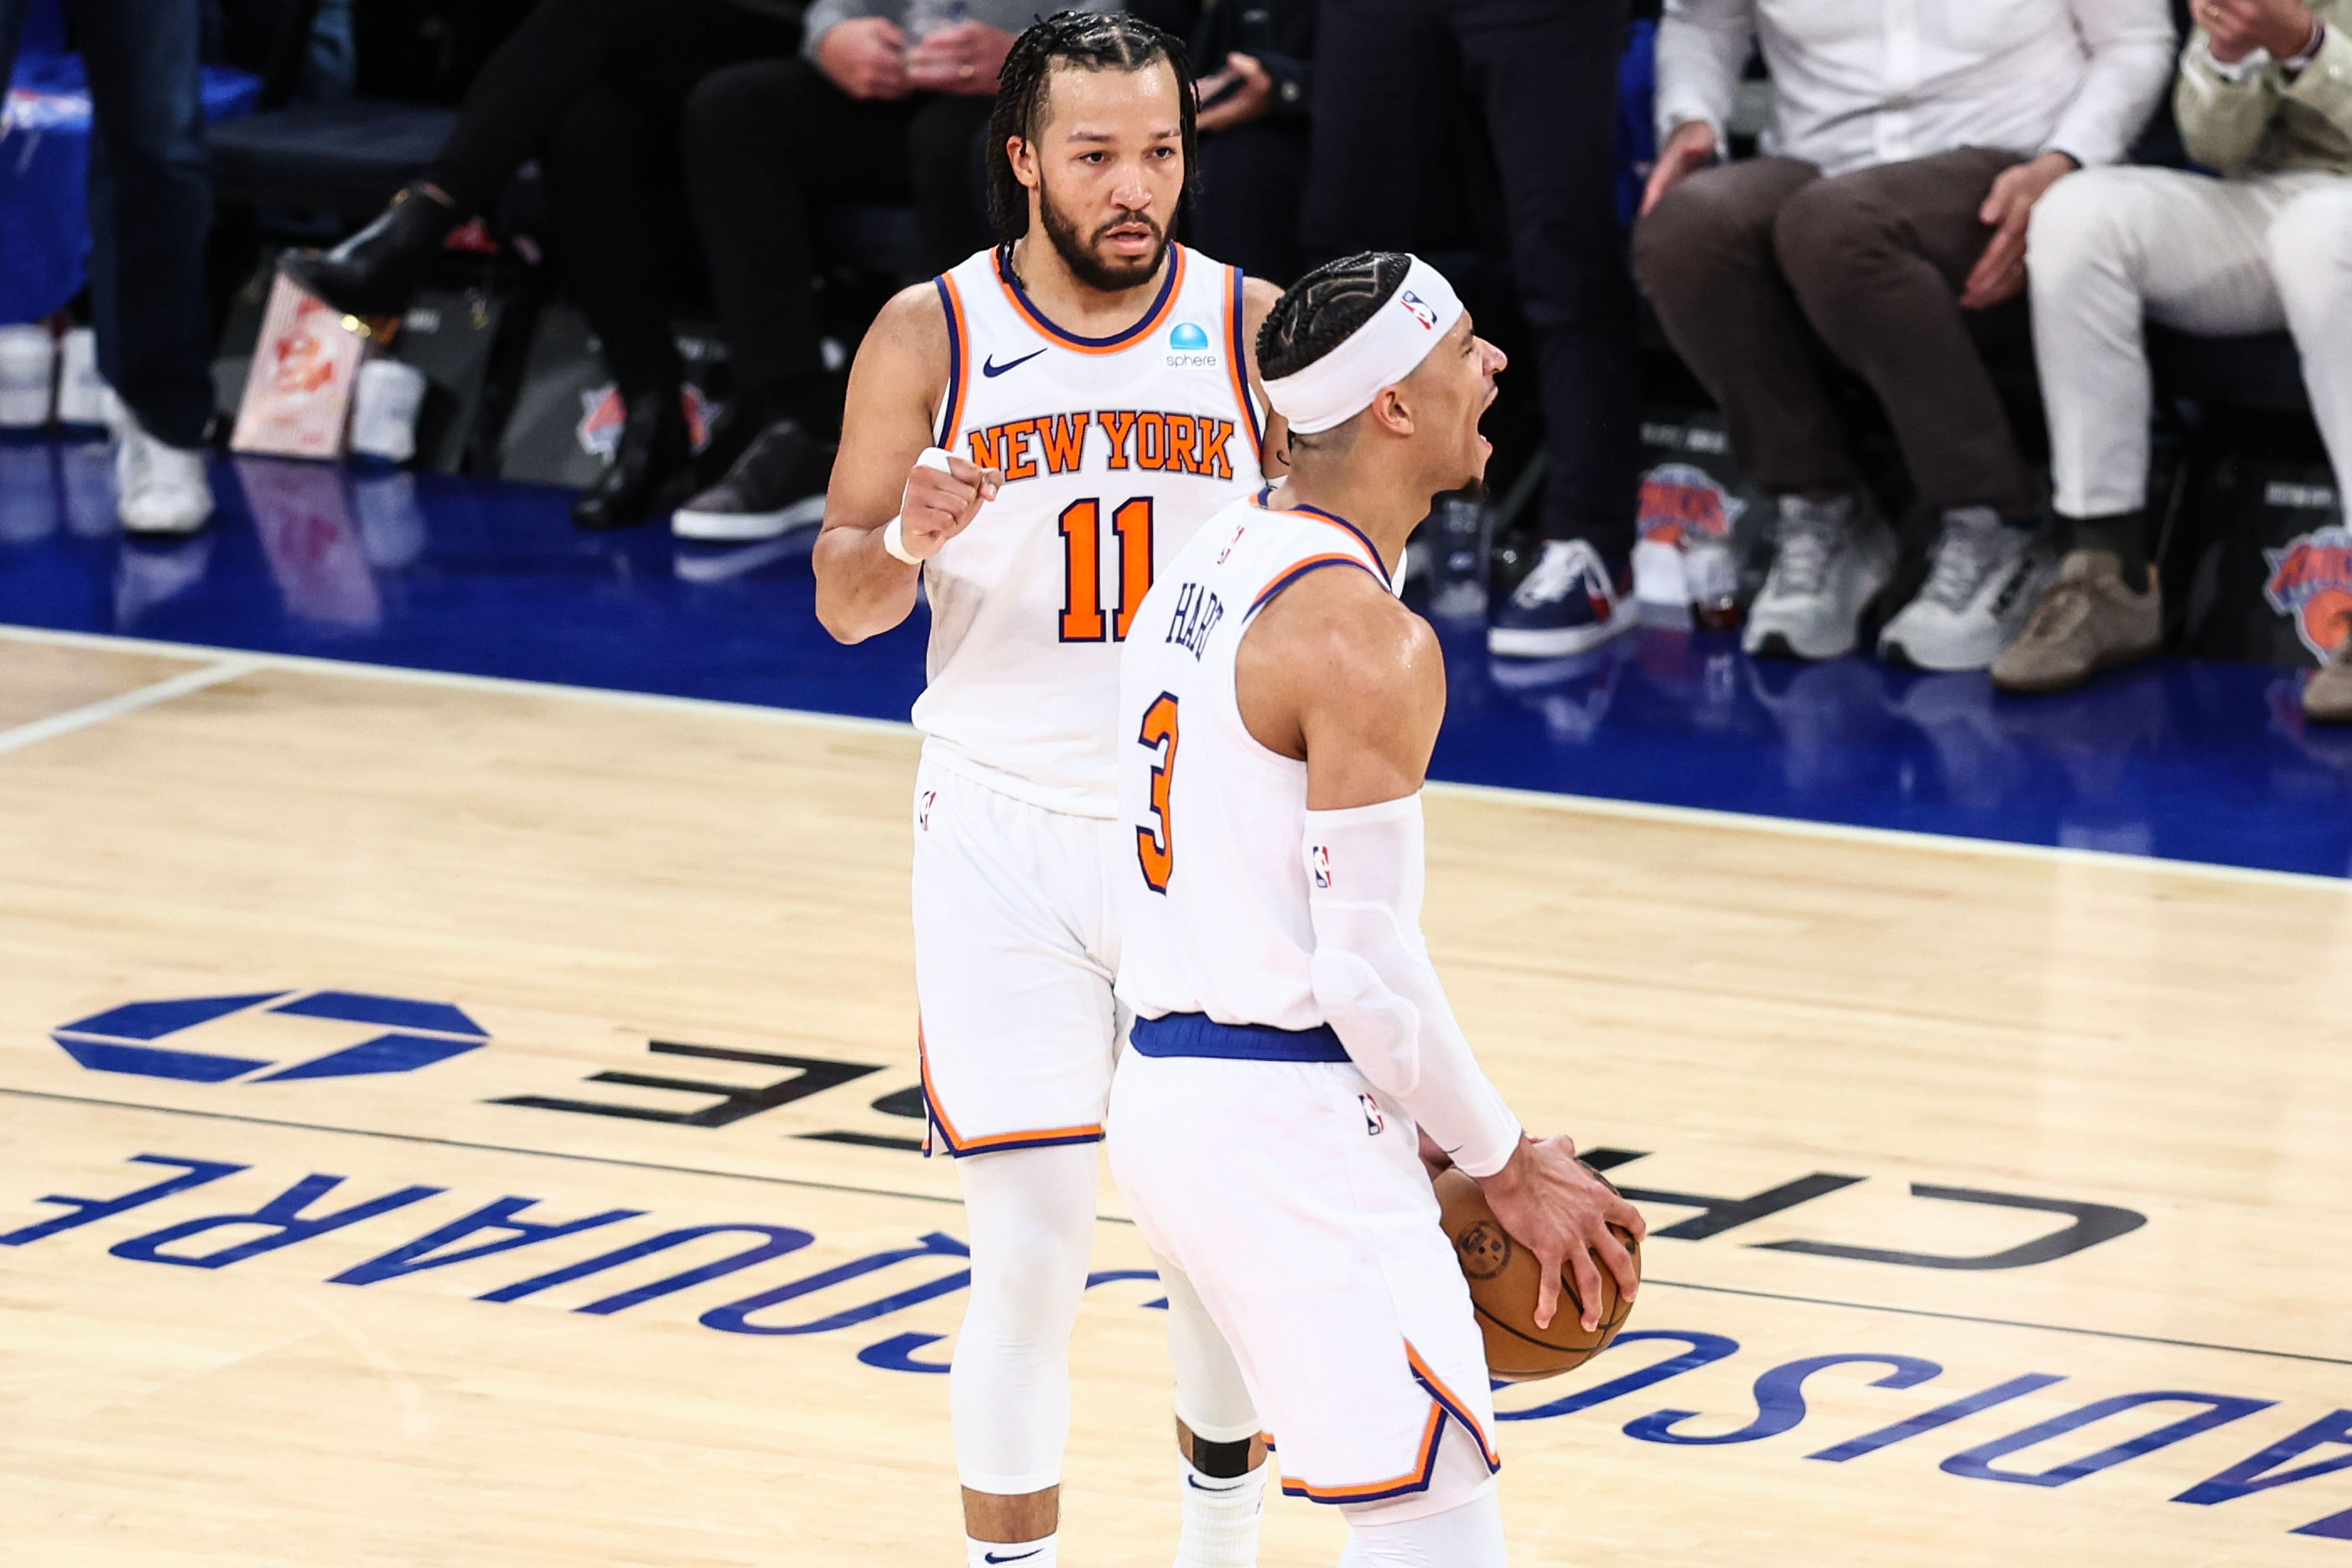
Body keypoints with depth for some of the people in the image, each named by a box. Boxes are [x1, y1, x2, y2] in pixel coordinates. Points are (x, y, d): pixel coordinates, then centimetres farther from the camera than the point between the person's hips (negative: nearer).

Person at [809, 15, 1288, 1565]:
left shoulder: (1256, 329, -2)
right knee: (1028, 1248, -3)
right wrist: (903, 545, -21)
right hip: (1009, 833, -1)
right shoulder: (930, 335, -3)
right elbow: (843, 600, 1)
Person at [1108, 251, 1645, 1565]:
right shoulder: (1368, 641, -18)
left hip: (1165, 1094, 10)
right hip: (1287, 1125, -10)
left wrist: (1429, 1133, 19)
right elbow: (1371, 967, -18)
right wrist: (1508, 1163, -4)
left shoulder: (1217, 561, 13)